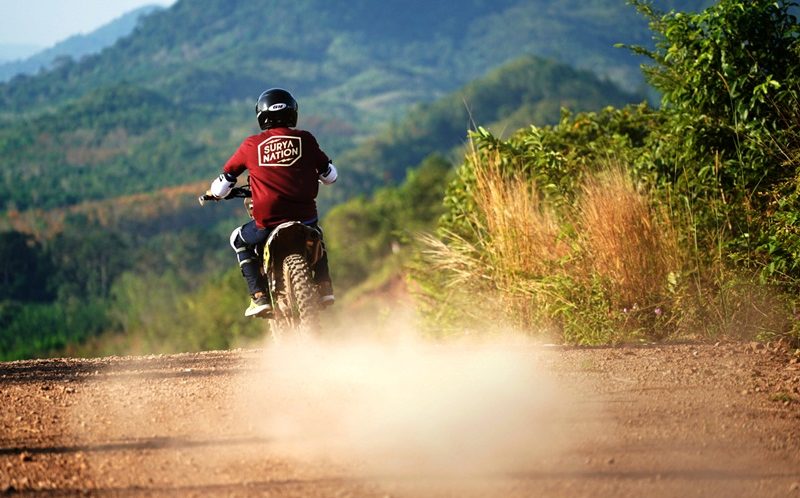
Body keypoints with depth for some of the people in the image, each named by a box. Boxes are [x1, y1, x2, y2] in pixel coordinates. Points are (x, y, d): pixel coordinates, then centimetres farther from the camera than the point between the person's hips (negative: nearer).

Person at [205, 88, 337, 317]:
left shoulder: (251, 145, 2)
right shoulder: (304, 139, 3)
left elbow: (225, 180, 10)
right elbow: (330, 175, 13)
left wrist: (214, 193, 34)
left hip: (268, 223, -2)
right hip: (305, 217, 2)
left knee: (240, 241, 28)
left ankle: (259, 296, 12)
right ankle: (324, 288, 25)